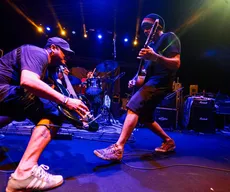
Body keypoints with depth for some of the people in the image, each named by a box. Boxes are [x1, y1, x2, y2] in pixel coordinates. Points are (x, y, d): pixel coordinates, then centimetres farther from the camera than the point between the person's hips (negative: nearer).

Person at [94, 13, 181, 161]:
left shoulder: (169, 37, -1)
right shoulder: (153, 43, 25)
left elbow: (176, 63, -16)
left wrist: (155, 57, -32)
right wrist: (136, 80, 12)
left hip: (161, 81, -10)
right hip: (152, 82, 10)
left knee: (133, 107, -26)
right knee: (145, 117, 13)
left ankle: (117, 149, -29)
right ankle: (168, 141, 27)